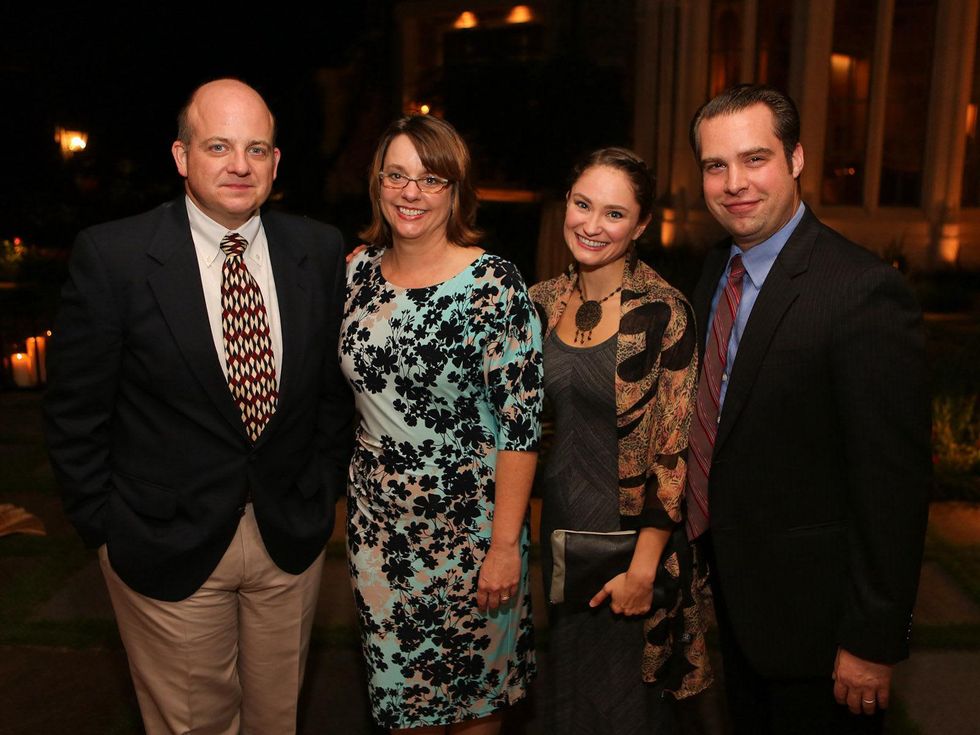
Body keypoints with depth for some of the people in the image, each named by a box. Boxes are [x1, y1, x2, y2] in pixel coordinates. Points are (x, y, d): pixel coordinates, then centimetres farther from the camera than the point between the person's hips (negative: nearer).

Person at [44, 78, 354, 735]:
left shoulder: (320, 250, -3)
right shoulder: (112, 255, -13)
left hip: (293, 535, 3)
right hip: (168, 546, -2)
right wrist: (105, 526, -4)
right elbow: (76, 409, -6)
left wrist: (325, 488, 5)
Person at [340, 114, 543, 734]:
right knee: (398, 685, 20)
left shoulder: (492, 284, -17)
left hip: (469, 523, -4)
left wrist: (505, 544, -16)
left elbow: (521, 423, -16)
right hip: (378, 521, 5)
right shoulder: (357, 272, -2)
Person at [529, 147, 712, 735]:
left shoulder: (663, 312, -17)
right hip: (562, 515, 5)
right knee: (569, 677, 23)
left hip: (632, 525, -5)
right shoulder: (547, 301, -1)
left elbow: (674, 449, -16)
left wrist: (644, 565, -17)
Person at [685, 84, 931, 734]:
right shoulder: (718, 269, 3)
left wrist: (874, 641, -18)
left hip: (812, 609, -7)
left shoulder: (865, 291, -23)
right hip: (731, 590, 8)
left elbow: (894, 479, -22)